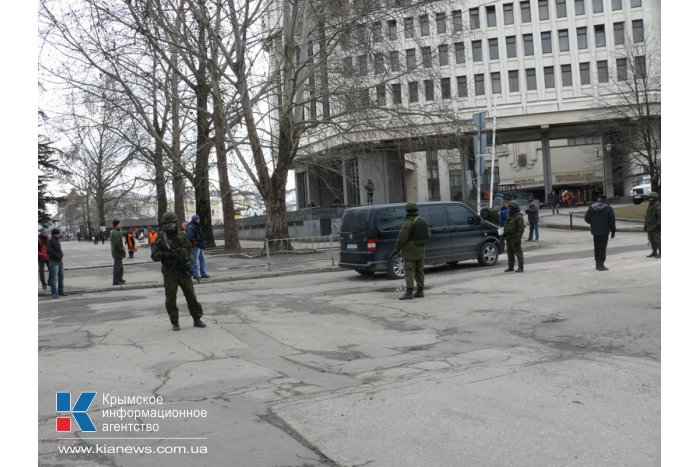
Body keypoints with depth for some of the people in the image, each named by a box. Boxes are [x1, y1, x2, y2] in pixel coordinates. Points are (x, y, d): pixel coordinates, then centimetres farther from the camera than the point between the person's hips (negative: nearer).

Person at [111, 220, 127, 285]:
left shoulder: (113, 232, 14)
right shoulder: (116, 233, -19)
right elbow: (117, 244, -25)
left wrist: (123, 250, 18)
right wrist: (123, 251, -17)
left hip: (117, 253, 10)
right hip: (118, 253, -10)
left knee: (120, 266, 18)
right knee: (117, 267, -5)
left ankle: (120, 279, 27)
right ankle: (115, 281, -2)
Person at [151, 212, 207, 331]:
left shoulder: (182, 235, 1)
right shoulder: (161, 238, -4)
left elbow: (189, 250, 7)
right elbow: (154, 256, -4)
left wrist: (189, 262, -12)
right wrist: (164, 254, -24)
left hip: (183, 271, 1)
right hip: (169, 273, -1)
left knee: (191, 295, 4)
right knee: (171, 298, 3)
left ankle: (197, 320, 14)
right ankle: (175, 322, 15)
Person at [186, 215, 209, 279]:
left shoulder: (197, 227, 19)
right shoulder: (190, 227, -12)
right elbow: (190, 236, -24)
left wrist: (203, 242, 16)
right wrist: (195, 242, -19)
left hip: (200, 246, 10)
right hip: (195, 247, -10)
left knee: (202, 260, 10)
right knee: (195, 261, -4)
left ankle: (203, 273, 15)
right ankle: (195, 274, -1)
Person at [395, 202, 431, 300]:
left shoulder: (408, 222, -16)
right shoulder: (423, 221, 9)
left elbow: (402, 237, -19)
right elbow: (428, 235, 15)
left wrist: (398, 247, -7)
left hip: (410, 251, -8)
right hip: (421, 250, 8)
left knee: (410, 271, -8)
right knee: (419, 271, 13)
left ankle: (409, 292, -13)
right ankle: (420, 292, 17)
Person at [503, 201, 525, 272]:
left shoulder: (519, 217, -11)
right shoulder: (510, 216, 16)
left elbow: (521, 228, -17)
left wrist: (518, 238, -22)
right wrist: (504, 234, 16)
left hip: (515, 238, -8)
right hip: (508, 237, 8)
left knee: (518, 253, -4)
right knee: (510, 253, 10)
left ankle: (521, 267, 1)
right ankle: (510, 267, 16)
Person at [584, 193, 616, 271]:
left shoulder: (591, 208, 1)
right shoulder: (608, 209, -8)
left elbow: (587, 219, 3)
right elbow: (612, 222, -7)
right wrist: (613, 232, 1)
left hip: (595, 231, 4)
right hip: (604, 232, -4)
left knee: (596, 247, 14)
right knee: (602, 247, -1)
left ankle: (597, 264, 20)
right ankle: (601, 265, -5)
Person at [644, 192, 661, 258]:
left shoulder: (658, 206, -13)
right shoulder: (650, 206, 15)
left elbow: (660, 216, -20)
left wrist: (658, 225, -24)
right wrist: (645, 225, 16)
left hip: (656, 226, -8)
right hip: (650, 227, 9)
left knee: (657, 240, -7)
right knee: (652, 240, 8)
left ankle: (660, 253, -2)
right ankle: (654, 252, 14)